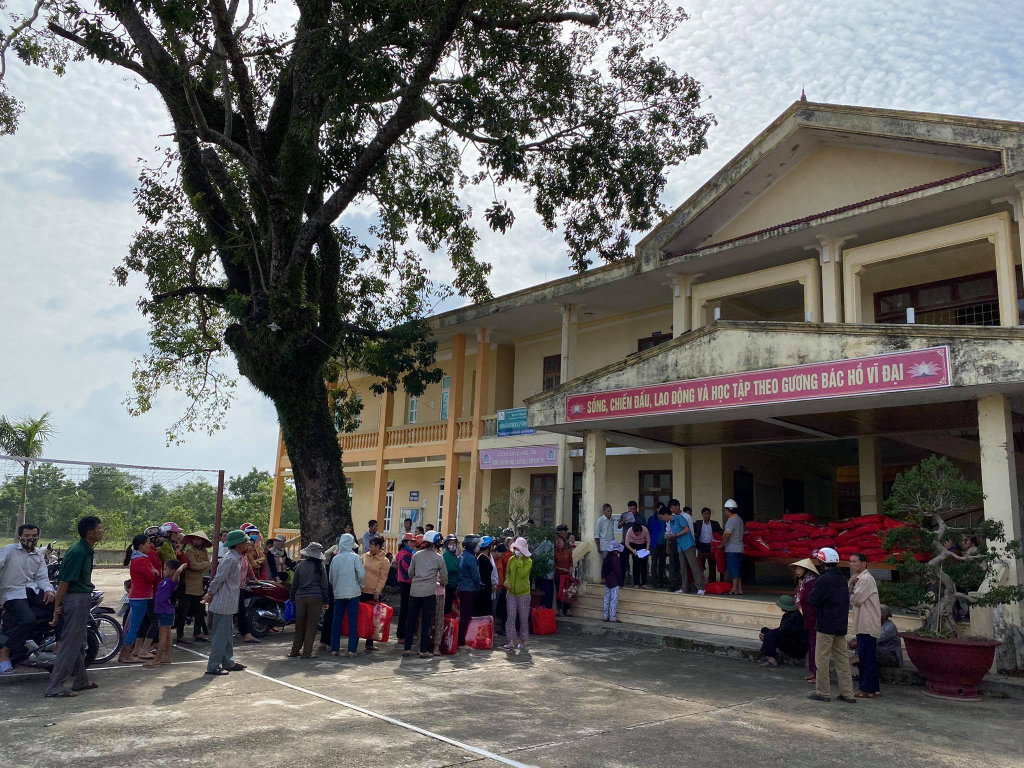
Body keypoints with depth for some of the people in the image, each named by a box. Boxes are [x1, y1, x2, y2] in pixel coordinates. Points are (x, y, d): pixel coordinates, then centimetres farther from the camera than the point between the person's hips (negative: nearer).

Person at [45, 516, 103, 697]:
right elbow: (64, 582, -20)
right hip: (75, 599, -10)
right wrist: (57, 610, -19)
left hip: (83, 599, 10)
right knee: (70, 644, -6)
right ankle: (54, 688, -1)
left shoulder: (87, 550, 10)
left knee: (79, 642, 17)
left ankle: (81, 680, 27)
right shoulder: (77, 551, -20)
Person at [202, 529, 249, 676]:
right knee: (220, 635, -4)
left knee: (228, 632, 16)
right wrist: (210, 594, -8)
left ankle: (228, 662, 25)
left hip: (228, 604, 10)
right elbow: (218, 578, -20)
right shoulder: (231, 559, -21)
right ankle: (213, 666, 3)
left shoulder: (236, 558, 11)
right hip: (223, 604, -10)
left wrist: (210, 594, 14)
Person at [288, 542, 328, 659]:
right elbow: (324, 585, 1)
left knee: (299, 626, 12)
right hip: (315, 598, -3)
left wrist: (292, 598, 20)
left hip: (300, 598, 3)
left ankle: (295, 651, 19)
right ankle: (306, 652, 2)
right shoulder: (320, 567, -1)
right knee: (311, 625, 2)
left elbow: (294, 584, 9)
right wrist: (325, 602, 7)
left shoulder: (300, 566, 5)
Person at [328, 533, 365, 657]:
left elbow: (331, 578, 6)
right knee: (353, 621, 3)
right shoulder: (355, 557, -7)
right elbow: (361, 574, -14)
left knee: (337, 621, 10)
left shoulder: (335, 558, 3)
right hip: (353, 592, -3)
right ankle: (352, 649, 2)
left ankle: (335, 648, 12)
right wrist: (360, 585, 4)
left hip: (338, 594, 3)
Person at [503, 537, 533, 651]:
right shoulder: (511, 560, 8)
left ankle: (522, 640, 18)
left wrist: (519, 562, -18)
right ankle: (512, 641, -5)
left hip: (523, 593, -3)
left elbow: (522, 574, -18)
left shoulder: (528, 561, -4)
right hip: (511, 592, 3)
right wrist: (507, 582, 1)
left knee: (523, 618, 5)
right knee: (511, 617, -6)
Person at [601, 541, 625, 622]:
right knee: (614, 599, -1)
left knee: (607, 598, 13)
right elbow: (618, 572, -15)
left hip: (607, 581, 8)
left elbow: (603, 570, 12)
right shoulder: (616, 559, -18)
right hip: (614, 582, -7)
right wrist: (621, 583, -8)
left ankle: (606, 616, 18)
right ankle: (612, 617, 1)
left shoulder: (606, 558, 5)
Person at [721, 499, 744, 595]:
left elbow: (727, 534, -20)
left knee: (734, 569, -6)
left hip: (731, 549, -9)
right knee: (738, 570, 11)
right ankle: (739, 589, 13)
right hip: (739, 548, 9)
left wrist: (721, 545, -8)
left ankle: (734, 589, -5)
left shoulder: (731, 520, -15)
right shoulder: (739, 519, 14)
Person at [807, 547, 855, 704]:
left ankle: (822, 692, 6)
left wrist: (813, 591, 1)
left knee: (822, 659, 1)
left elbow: (813, 600, -18)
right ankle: (848, 694, 13)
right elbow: (846, 600, 18)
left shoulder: (824, 579, -17)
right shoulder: (842, 579, 10)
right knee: (842, 658, 12)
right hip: (841, 626, 8)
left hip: (826, 626, -8)